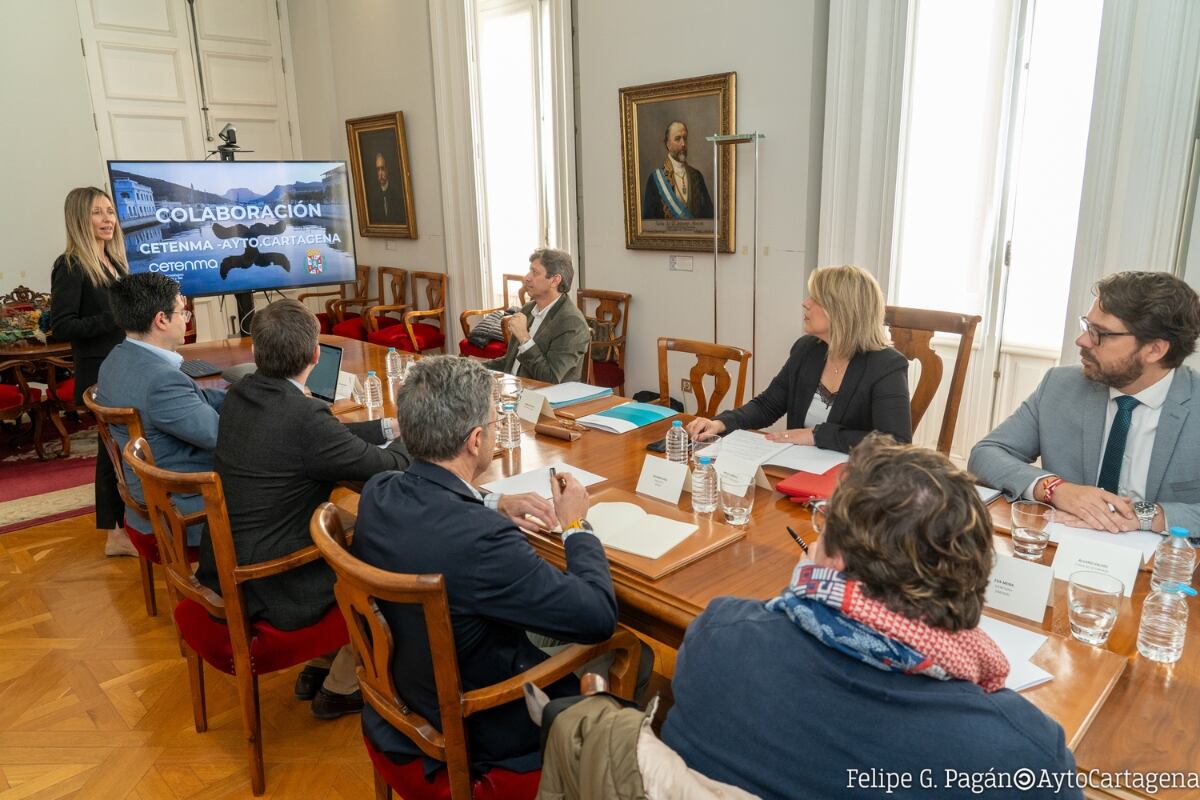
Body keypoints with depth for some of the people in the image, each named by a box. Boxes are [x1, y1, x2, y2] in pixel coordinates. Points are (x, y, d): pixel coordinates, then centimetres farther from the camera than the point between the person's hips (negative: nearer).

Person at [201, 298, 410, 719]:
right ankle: (339, 687, 26)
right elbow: (387, 466, -15)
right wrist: (409, 437, 6)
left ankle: (319, 666, 34)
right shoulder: (304, 416, -28)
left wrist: (387, 426, 15)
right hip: (268, 590, -8)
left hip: (223, 570, 8)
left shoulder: (239, 396, -2)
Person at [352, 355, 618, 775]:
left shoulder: (378, 492, -13)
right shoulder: (481, 539, -38)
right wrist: (576, 525, -12)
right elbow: (600, 616, -27)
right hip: (477, 730, -7)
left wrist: (493, 505, 1)